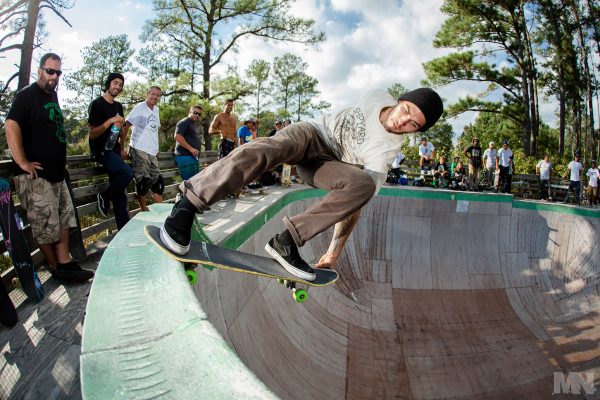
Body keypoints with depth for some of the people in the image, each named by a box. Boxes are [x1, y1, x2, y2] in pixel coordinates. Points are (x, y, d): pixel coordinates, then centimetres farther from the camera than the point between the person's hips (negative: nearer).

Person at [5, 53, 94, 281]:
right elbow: (11, 126, -21)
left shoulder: (53, 95, 16)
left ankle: (65, 264, 17)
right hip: (36, 175, -9)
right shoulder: (27, 95, -8)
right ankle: (56, 269, 11)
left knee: (64, 219, 11)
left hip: (57, 173, 9)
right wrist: (22, 163, -24)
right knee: (45, 226, -1)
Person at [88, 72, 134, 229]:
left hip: (114, 150, 7)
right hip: (101, 150, -7)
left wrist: (122, 148, 15)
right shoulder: (97, 104, -6)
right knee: (127, 172, -31)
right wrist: (110, 121, -21)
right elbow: (92, 134, -12)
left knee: (120, 195, 1)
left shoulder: (118, 106, 14)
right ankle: (104, 196, -6)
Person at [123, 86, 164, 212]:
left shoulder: (156, 110, 14)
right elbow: (125, 126, -9)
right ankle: (144, 211, 4)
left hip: (152, 152, 7)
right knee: (143, 182, -8)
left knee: (158, 181, 9)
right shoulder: (139, 107, -7)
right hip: (139, 150, -7)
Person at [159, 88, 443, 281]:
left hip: (325, 165, -1)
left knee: (363, 184, -33)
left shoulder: (385, 153, -18)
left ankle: (287, 241, -35)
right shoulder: (376, 99, -8)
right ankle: (188, 205, -35)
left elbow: (356, 202, -21)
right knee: (268, 148, -34)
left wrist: (333, 252, -24)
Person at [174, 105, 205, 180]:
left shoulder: (198, 125, 21)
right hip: (185, 156, -10)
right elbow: (177, 136, -20)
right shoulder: (184, 122, -7)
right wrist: (191, 149, -22)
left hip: (194, 157, 10)